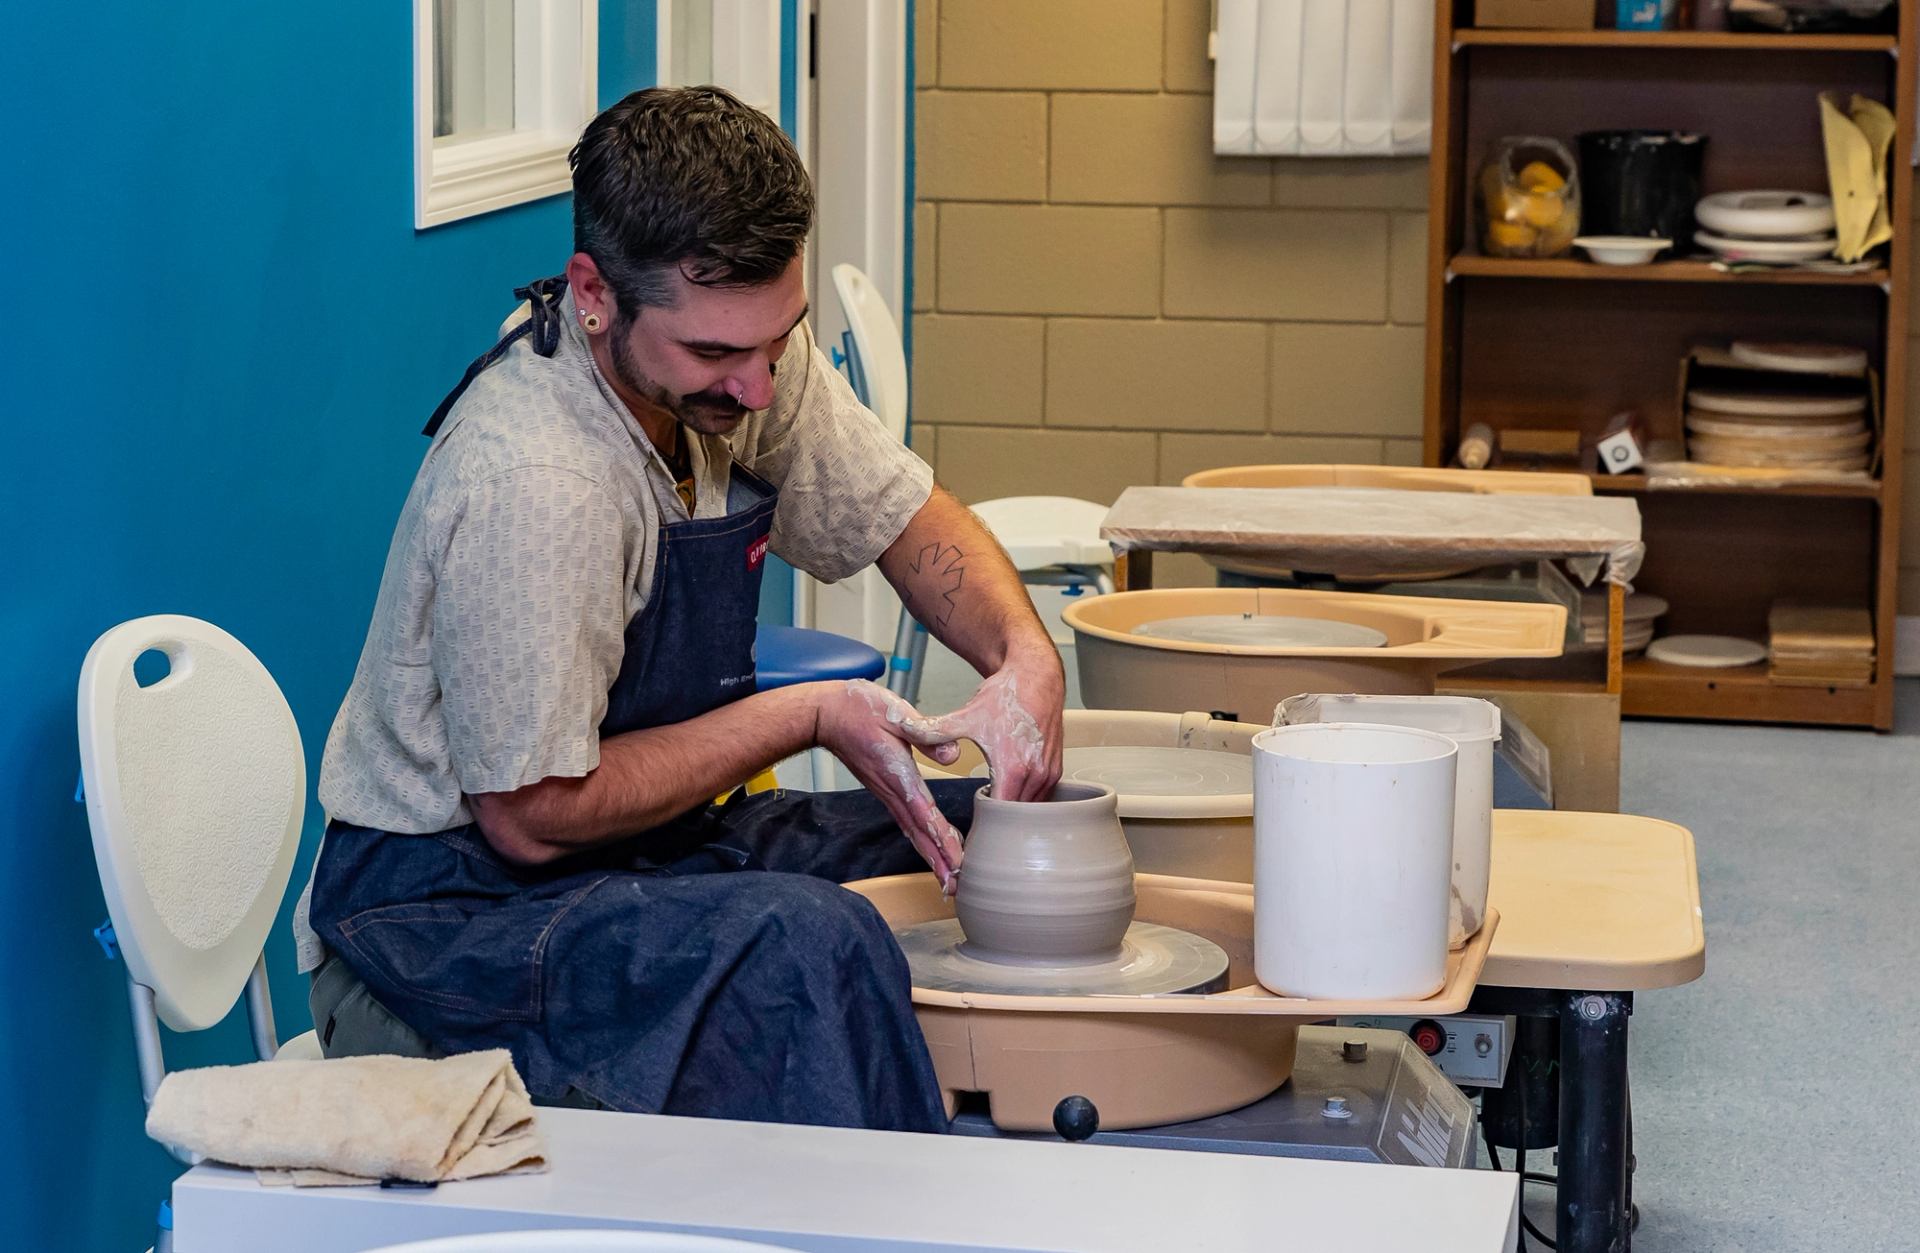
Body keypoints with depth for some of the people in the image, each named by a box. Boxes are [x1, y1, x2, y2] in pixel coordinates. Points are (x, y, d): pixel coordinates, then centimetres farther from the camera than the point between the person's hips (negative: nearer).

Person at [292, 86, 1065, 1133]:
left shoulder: (736, 344, -7)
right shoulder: (532, 485, -31)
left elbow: (904, 514, 9)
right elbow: (533, 817, -24)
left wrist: (1026, 660, -11)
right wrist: (809, 716, -19)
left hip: (654, 839, 9)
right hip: (457, 902, -9)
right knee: (808, 944, -33)